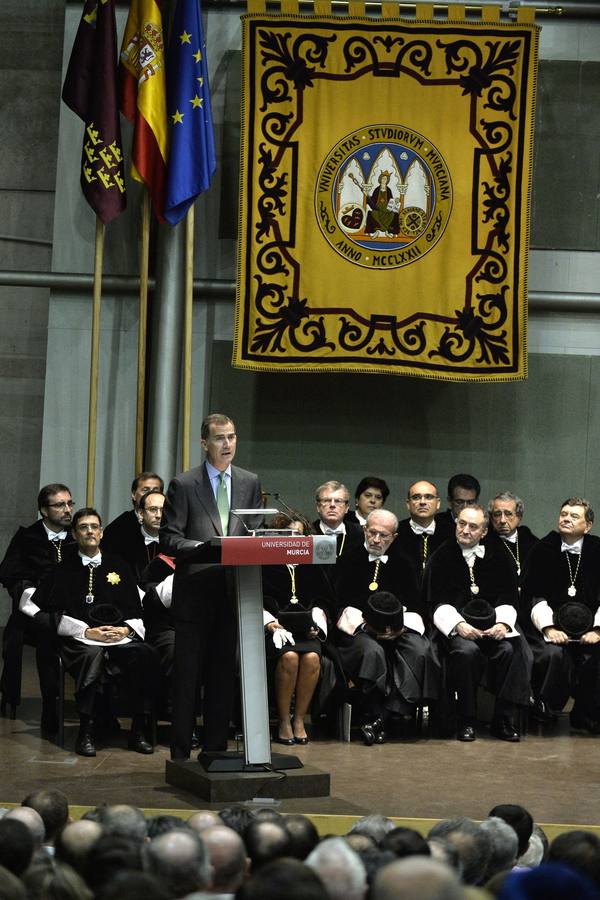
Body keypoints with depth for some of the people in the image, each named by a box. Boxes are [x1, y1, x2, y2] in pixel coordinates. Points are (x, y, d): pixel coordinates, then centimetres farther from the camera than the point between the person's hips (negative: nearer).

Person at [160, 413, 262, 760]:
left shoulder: (250, 483, 12)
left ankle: (216, 750, 15)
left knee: (223, 674, 8)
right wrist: (201, 547, -20)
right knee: (187, 674, 0)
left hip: (233, 591, 4)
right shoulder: (184, 485, 0)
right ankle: (181, 753, 5)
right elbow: (169, 537, -4)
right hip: (195, 592, -4)